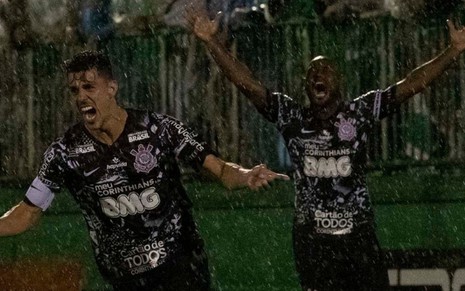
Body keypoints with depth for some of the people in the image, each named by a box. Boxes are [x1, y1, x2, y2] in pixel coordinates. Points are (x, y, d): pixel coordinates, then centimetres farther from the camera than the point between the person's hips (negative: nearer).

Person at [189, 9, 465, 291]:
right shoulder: (292, 117, 2)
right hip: (311, 237, 1)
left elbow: (411, 85, -5)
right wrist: (212, 41, -14)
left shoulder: (360, 112, 0)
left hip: (358, 235, -1)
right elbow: (248, 83, -4)